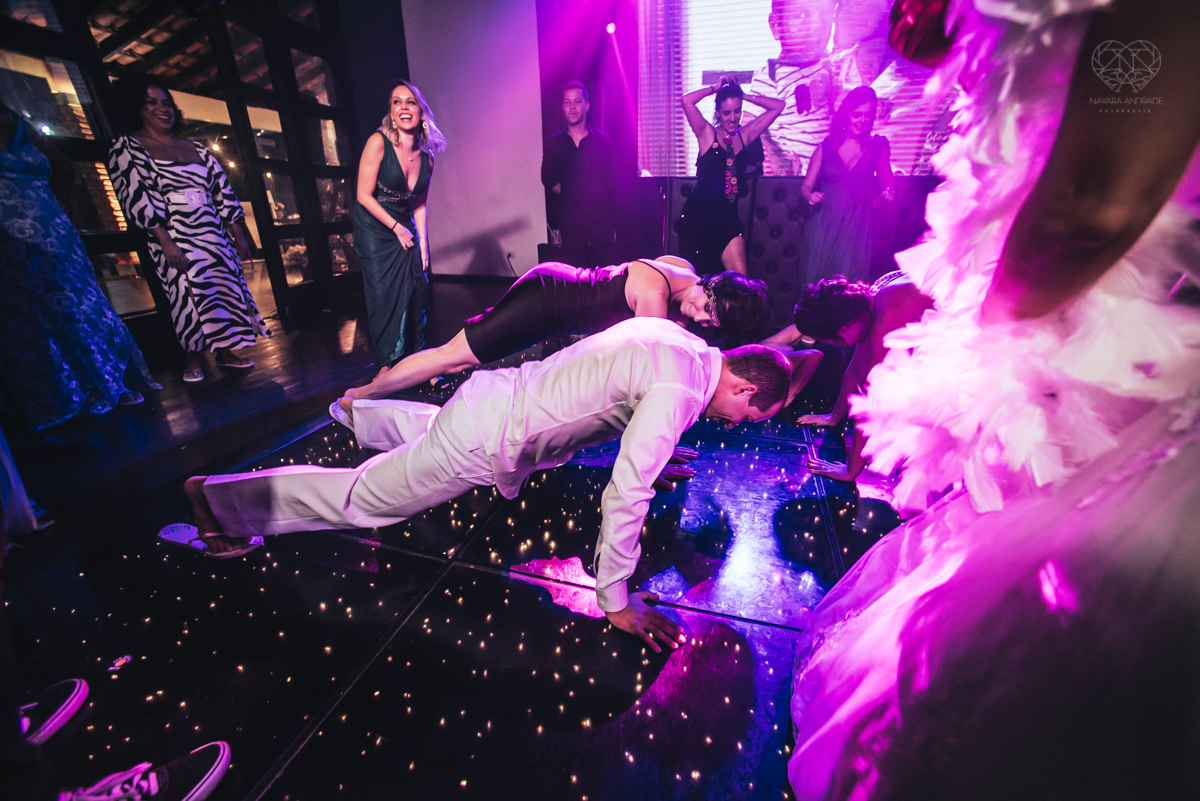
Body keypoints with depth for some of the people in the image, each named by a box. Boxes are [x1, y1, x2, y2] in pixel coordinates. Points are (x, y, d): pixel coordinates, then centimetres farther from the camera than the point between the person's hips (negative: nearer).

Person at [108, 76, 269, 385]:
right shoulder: (127, 147, 2)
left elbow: (223, 193, 14)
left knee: (227, 288, 1)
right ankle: (193, 360, 5)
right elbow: (135, 198, -8)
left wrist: (239, 236, 7)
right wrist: (165, 242, -19)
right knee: (189, 294, -8)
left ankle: (224, 352, 11)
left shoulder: (197, 150, 16)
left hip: (214, 236, 5)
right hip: (174, 239, -4)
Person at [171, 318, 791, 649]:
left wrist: (654, 453, 32)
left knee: (425, 430, 40)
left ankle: (355, 410, 62)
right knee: (364, 497, 9)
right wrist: (615, 602, -17)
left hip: (500, 391, 9)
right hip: (485, 446, -9)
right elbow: (625, 496, -29)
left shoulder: (676, 339, 3)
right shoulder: (678, 389, -26)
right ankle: (222, 497, 25)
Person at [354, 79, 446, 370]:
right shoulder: (378, 142, -15)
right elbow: (364, 196, -14)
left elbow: (419, 204, 7)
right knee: (385, 297, -7)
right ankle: (387, 367, 7)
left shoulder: (426, 156, 0)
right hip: (374, 230, -4)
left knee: (416, 292, -1)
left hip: (405, 230, 5)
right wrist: (397, 228, -11)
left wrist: (423, 243, 1)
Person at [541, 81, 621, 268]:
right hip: (569, 219, 1)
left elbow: (613, 180, 4)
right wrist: (558, 188, 0)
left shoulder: (603, 140, 4)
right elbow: (547, 178, 19)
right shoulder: (554, 143, 8)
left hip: (601, 217, -1)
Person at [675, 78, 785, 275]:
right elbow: (686, 101, -14)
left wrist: (744, 95, 9)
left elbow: (778, 106, 13)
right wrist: (715, 88, 0)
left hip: (728, 217, 3)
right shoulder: (707, 134, 0)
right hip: (698, 216, -3)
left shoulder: (745, 135, 10)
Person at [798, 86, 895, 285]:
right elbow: (806, 186, 8)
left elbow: (887, 178, 19)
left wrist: (888, 190, -3)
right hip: (823, 224, 0)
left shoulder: (877, 146, 10)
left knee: (850, 283, -7)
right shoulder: (826, 146, 8)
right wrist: (811, 197, -14)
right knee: (816, 281, -2)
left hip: (857, 225, 0)